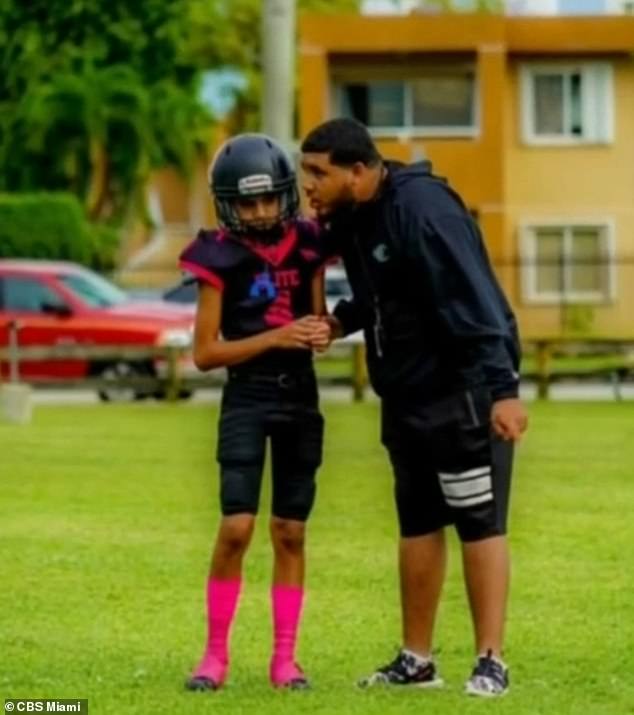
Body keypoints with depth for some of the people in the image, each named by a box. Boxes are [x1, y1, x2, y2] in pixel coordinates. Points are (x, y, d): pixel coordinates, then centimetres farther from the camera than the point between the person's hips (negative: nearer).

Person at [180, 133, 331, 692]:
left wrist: (321, 333, -10)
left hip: (301, 396, 4)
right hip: (247, 397, -4)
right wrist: (275, 337, -18)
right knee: (236, 527, -11)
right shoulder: (221, 258, -8)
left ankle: (285, 656, 12)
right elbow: (205, 353, -8)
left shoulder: (307, 247, 3)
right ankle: (215, 653, 0)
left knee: (291, 531, 6)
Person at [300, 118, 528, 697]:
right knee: (418, 524, 14)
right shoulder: (352, 218, 6)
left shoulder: (421, 208, -22)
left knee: (479, 523, -4)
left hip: (463, 390, -9)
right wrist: (344, 320, 2)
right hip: (407, 393, 9)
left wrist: (502, 389, -30)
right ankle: (417, 660, 21)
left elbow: (472, 302, -26)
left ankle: (491, 663, 0)